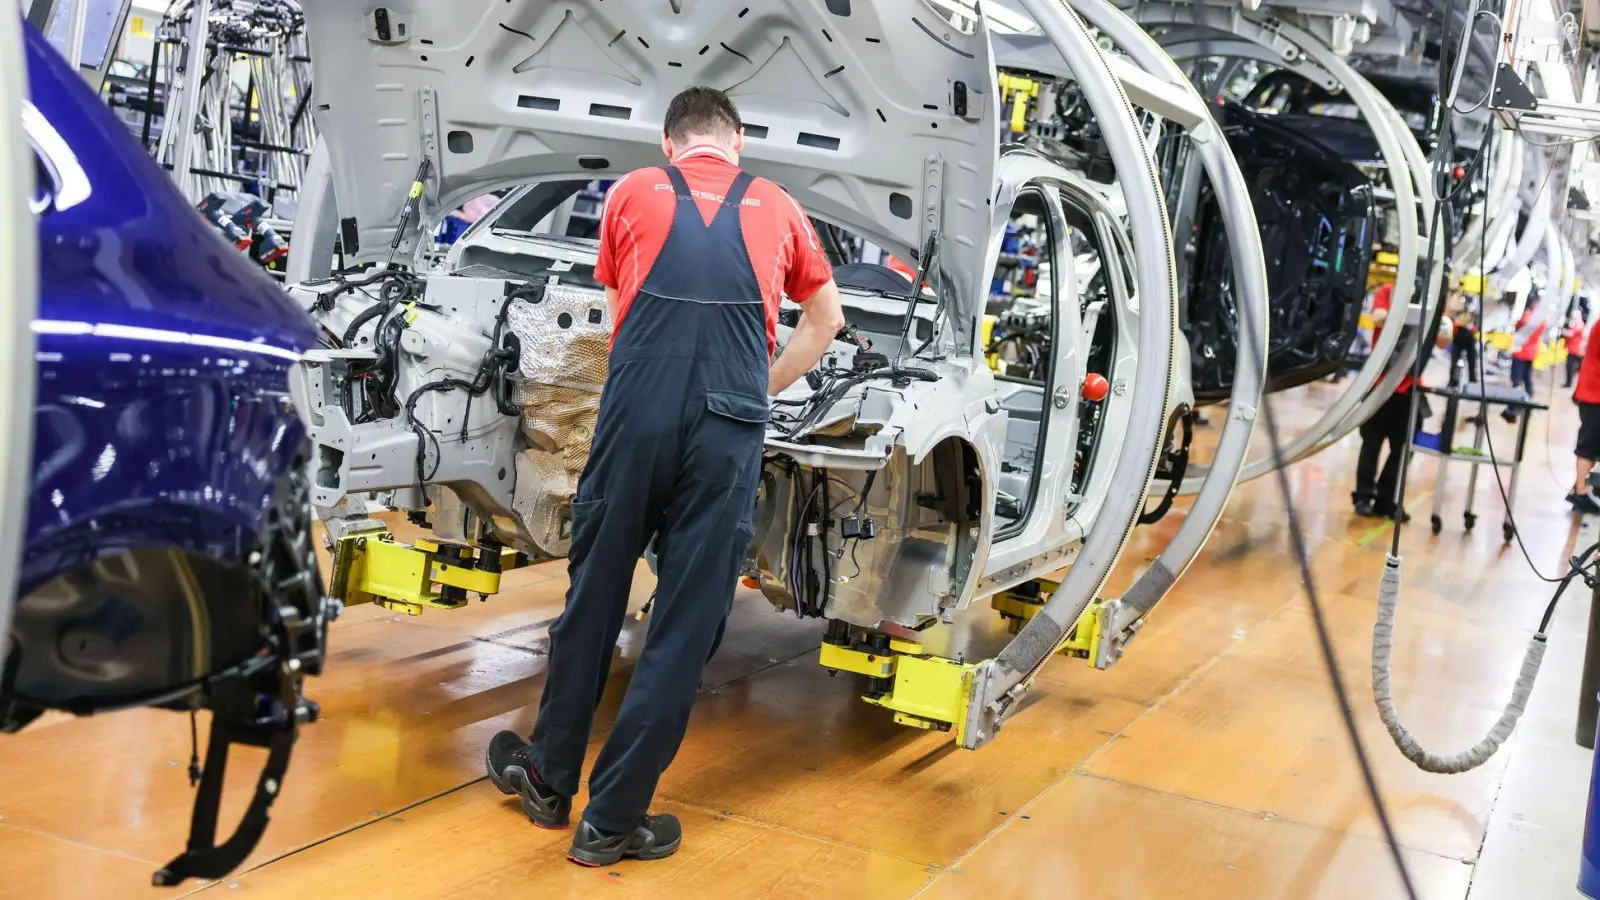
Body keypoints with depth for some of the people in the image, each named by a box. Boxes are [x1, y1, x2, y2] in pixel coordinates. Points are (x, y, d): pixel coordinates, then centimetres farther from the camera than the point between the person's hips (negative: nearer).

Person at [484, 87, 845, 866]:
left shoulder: (632, 194, 15)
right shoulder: (776, 207, 17)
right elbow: (826, 319, 29)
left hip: (636, 414, 1)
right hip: (730, 429, 0)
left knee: (593, 599, 15)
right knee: (686, 622, 6)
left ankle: (549, 778, 30)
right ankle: (613, 818, 12)